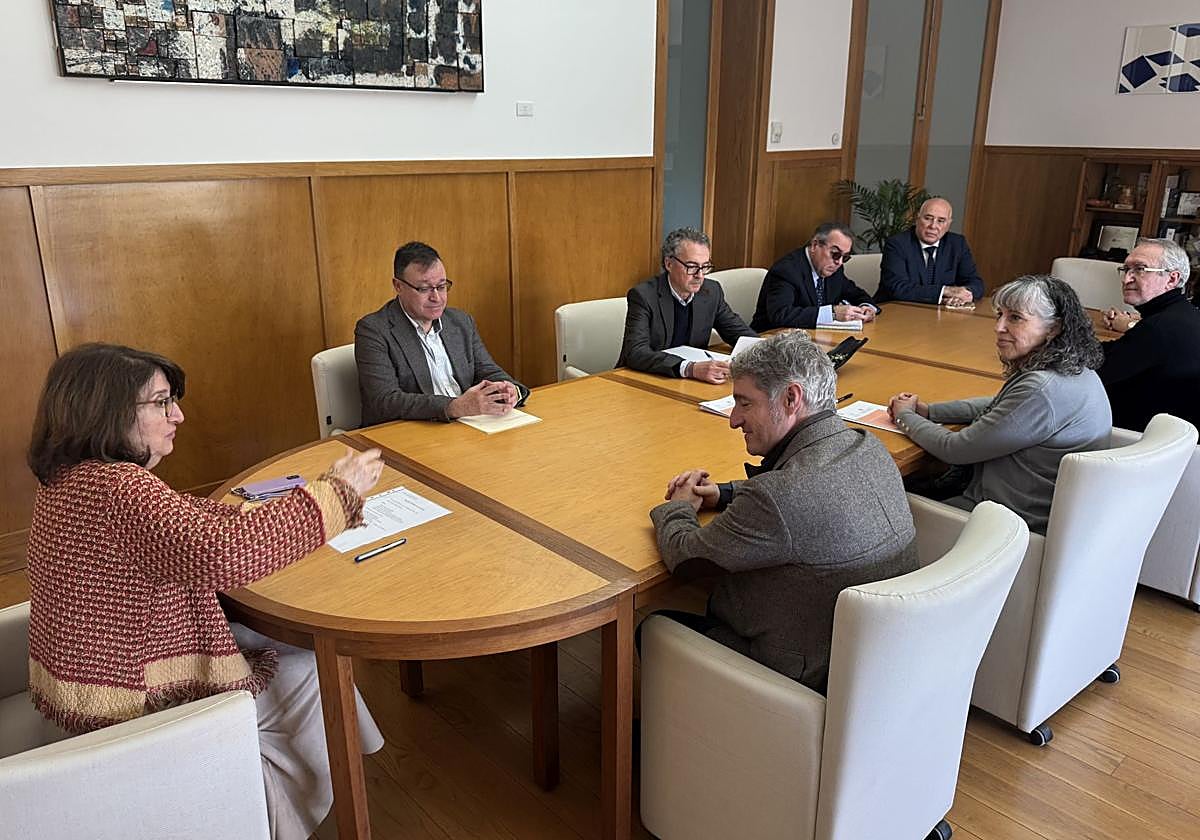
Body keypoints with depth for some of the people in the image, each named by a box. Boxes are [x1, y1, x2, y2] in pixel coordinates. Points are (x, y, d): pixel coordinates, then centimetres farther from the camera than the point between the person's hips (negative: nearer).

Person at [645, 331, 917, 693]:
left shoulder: (779, 496, -33)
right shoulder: (870, 448, -6)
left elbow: (683, 555, -18)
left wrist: (678, 506, 4)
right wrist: (723, 494, 5)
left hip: (810, 674, -8)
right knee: (706, 612, 24)